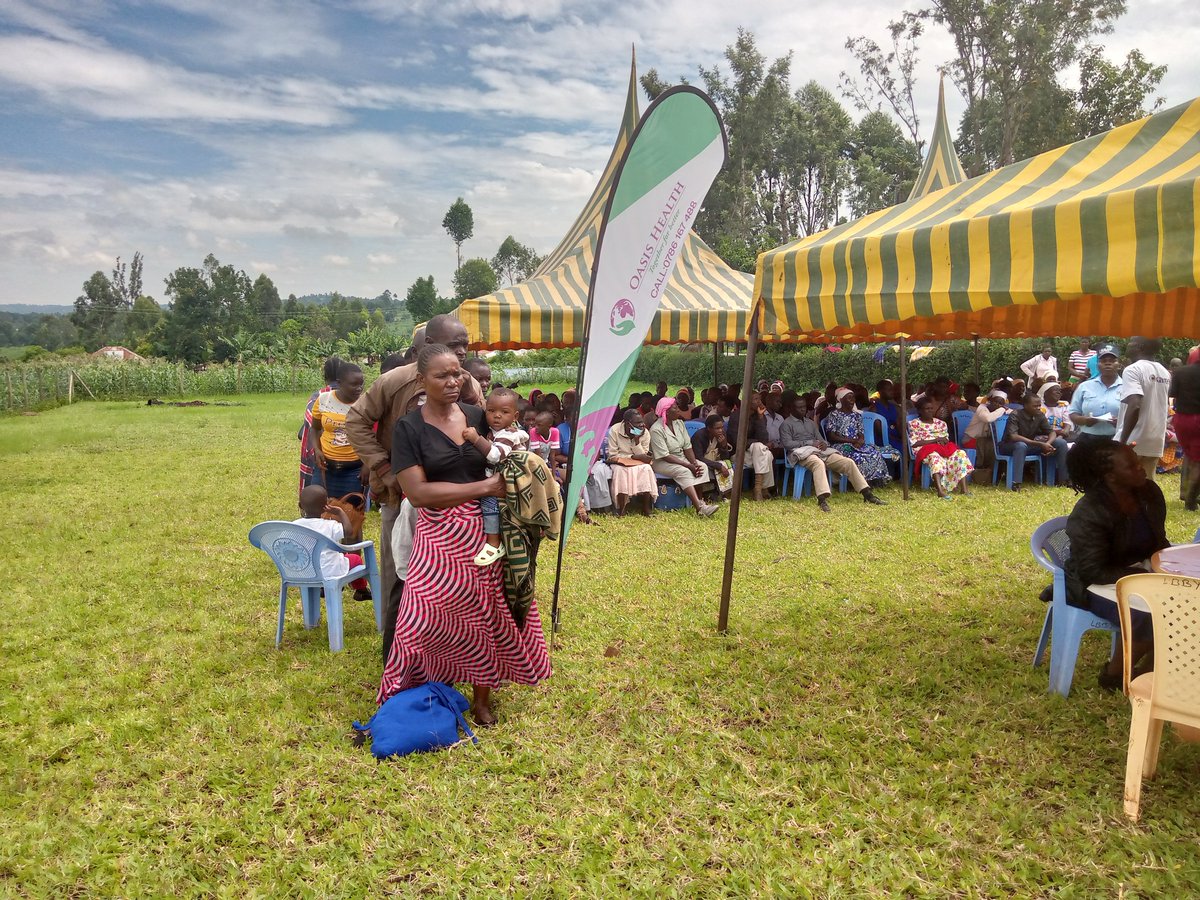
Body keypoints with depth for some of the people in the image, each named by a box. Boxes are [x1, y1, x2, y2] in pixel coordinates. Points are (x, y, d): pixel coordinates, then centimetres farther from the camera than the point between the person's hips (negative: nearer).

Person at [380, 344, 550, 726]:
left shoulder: (478, 416, 5)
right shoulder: (409, 428, -6)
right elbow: (417, 492, -16)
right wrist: (483, 487, -20)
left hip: (485, 533, 4)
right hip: (438, 538, -4)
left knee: (485, 615, 11)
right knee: (427, 620, -6)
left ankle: (482, 695, 29)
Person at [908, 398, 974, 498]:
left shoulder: (940, 423, 20)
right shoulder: (914, 424, 5)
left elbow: (946, 439, 18)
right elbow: (914, 444, -6)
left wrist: (943, 440, -9)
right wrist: (936, 440, -11)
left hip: (944, 449, 5)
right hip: (925, 450, -5)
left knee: (960, 454, -26)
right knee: (935, 457, -40)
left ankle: (964, 489, -33)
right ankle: (940, 491, -55)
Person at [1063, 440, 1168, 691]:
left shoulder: (1149, 492, -3)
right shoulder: (1089, 514, -25)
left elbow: (1158, 542, 14)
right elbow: (1094, 572, -24)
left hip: (1139, 573, 8)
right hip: (1095, 585, -7)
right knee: (1151, 620, -27)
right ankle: (1114, 675, -2)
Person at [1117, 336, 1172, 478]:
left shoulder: (1133, 370, -12)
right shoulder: (1165, 373, 13)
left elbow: (1134, 406, -25)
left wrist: (1123, 441, -24)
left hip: (1133, 441, -7)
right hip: (1155, 441, 7)